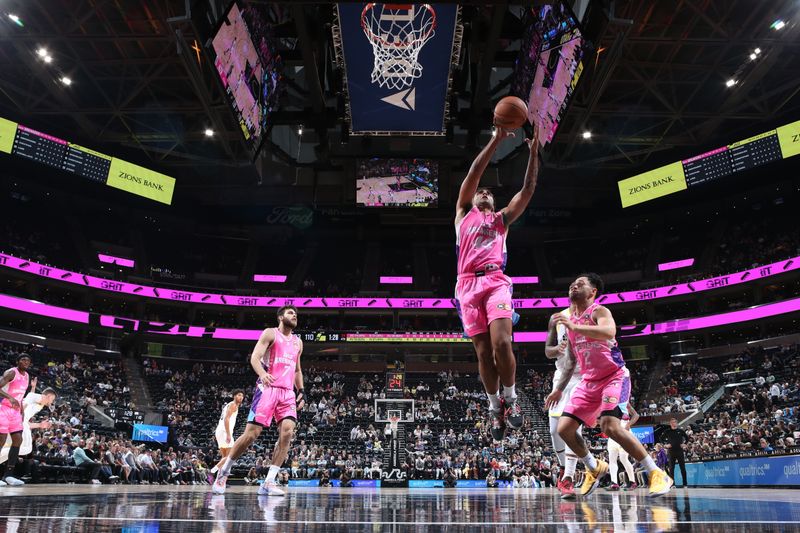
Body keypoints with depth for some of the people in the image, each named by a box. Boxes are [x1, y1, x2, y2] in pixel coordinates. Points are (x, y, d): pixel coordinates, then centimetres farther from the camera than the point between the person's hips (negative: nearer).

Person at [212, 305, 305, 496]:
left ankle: (268, 483, -10)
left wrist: (301, 391, 14)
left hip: (287, 392, 5)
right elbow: (255, 357, -12)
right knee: (251, 433, -7)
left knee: (287, 432, -14)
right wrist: (262, 373, -32)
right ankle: (223, 471, 16)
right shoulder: (270, 333, 1)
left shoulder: (298, 342, 20)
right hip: (267, 388, -5)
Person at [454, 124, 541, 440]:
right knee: (483, 352, -2)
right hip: (468, 284, 0)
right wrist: (496, 140, 4)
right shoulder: (463, 212, 22)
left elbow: (528, 189, 18)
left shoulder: (502, 219, 26)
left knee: (501, 344, -18)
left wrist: (533, 152, 10)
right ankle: (495, 406, 15)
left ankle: (511, 397, 4)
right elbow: (473, 174, 11)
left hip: (496, 281, 0)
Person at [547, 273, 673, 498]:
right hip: (589, 381, 7)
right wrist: (559, 388, 19)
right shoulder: (569, 320, 12)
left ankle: (657, 474, -10)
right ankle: (595, 468, 21)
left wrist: (575, 327, -39)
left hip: (614, 376, -7)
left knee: (610, 426, -26)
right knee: (564, 429, -2)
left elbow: (609, 332, -35)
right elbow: (571, 360, 20)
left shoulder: (598, 311, -10)